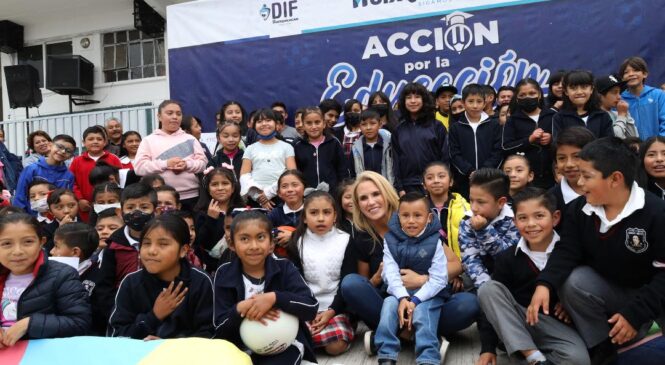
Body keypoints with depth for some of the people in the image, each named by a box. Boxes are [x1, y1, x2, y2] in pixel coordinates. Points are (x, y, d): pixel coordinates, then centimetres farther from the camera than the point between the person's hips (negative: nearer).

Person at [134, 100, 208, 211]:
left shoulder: (190, 139, 13)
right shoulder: (149, 140, 8)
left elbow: (203, 163, 6)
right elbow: (139, 167, -2)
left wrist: (187, 165, -14)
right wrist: (166, 164, -14)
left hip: (191, 196, 2)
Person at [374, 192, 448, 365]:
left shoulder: (434, 242, -5)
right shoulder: (391, 239, 1)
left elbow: (438, 279, -11)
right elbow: (391, 273, -9)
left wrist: (415, 300, -21)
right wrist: (403, 297, -26)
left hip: (428, 294, -2)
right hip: (400, 293, 2)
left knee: (422, 312, -30)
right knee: (389, 304, -26)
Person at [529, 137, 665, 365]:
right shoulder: (579, 209, -9)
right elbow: (566, 251, -12)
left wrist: (635, 313, -27)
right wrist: (545, 284, -31)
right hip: (608, 290, 4)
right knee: (571, 282, -25)